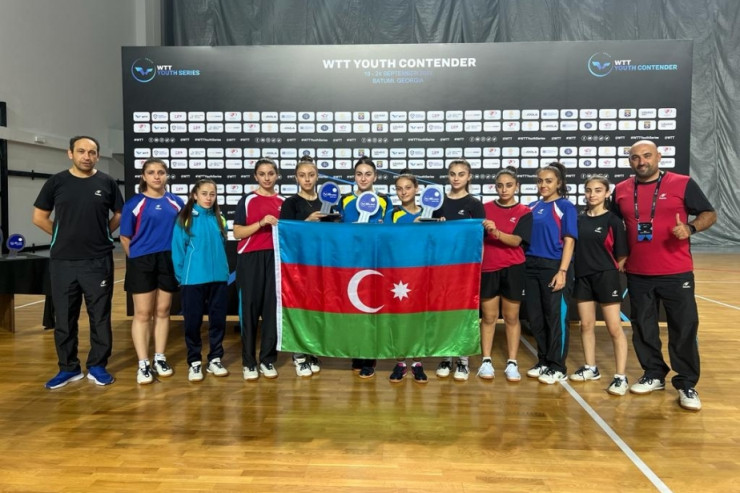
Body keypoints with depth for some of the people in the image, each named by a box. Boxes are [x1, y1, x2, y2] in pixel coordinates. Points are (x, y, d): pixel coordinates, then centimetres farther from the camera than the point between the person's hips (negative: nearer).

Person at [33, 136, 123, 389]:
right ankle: (68, 368, 22)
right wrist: (65, 236, 7)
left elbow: (120, 215, 12)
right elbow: (39, 217, 8)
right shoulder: (56, 182, 3)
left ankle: (97, 366, 18)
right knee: (64, 317, 8)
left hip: (99, 261, -1)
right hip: (62, 261, 1)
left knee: (100, 316, 5)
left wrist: (101, 235, 7)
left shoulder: (107, 183, 2)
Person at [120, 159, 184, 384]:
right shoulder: (134, 203, -2)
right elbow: (125, 238, 1)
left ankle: (160, 359, 21)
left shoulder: (176, 202, 6)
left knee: (162, 311, 10)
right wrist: (138, 259, 3)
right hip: (142, 263, -3)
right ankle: (143, 364, 9)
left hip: (169, 262, 3)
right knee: (142, 314, 1)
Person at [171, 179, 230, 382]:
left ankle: (215, 359, 24)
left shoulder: (219, 219, 7)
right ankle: (194, 362, 21)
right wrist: (181, 276, -4)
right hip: (193, 279, -3)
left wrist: (226, 272, 8)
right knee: (193, 321, 7)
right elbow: (178, 250, -2)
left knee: (218, 319, 10)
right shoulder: (185, 219, -3)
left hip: (218, 278, 3)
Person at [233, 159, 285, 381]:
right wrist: (261, 223, -16)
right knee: (250, 309, 1)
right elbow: (237, 232, -4)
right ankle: (248, 362, 11)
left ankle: (268, 359, 14)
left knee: (272, 308, 3)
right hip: (251, 259, -3)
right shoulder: (248, 200, 2)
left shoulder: (283, 202, 12)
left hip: (275, 258, 3)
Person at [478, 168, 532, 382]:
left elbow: (516, 240, -14)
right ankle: (486, 361, 16)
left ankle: (512, 363, 16)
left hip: (513, 269, -1)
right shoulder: (485, 208, 4)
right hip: (488, 268, 1)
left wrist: (496, 232, -30)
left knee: (512, 317, 7)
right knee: (488, 317, 6)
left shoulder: (524, 212, -1)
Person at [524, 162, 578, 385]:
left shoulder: (566, 207, -2)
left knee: (556, 317, 3)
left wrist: (562, 271, -16)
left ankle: (557, 367, 14)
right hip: (532, 267, 6)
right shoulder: (532, 207, 12)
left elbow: (569, 241, -9)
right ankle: (543, 361, 26)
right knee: (535, 317, 11)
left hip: (554, 267, -5)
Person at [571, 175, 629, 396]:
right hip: (583, 277, 5)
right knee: (586, 325, 12)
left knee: (614, 328, -1)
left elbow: (622, 255, -5)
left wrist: (611, 271, -1)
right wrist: (581, 267, 0)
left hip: (606, 277, -5)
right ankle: (591, 368, 26)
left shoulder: (613, 220, -7)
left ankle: (621, 377, 6)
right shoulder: (579, 219, 6)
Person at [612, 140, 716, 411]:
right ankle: (653, 375, 27)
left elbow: (709, 214, 2)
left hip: (676, 273, -3)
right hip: (637, 274, 3)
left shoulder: (682, 183, -2)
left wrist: (690, 228, -18)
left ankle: (687, 384, 16)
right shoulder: (621, 190, 6)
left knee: (684, 328, 2)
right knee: (643, 328, 11)